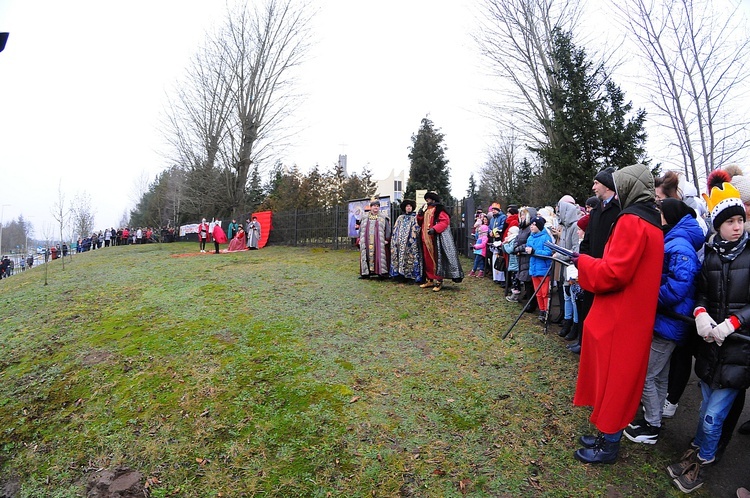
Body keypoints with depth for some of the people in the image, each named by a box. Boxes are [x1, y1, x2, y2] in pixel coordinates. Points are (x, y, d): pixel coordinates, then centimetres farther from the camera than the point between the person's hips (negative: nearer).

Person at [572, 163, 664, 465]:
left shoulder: (631, 220, -18)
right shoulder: (652, 220, 13)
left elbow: (613, 273, -24)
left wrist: (582, 261, -9)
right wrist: (588, 262, 9)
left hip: (620, 319, -10)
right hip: (636, 316, 10)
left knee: (613, 380, 4)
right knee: (618, 379, 18)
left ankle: (608, 447, 20)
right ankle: (607, 435, 33)